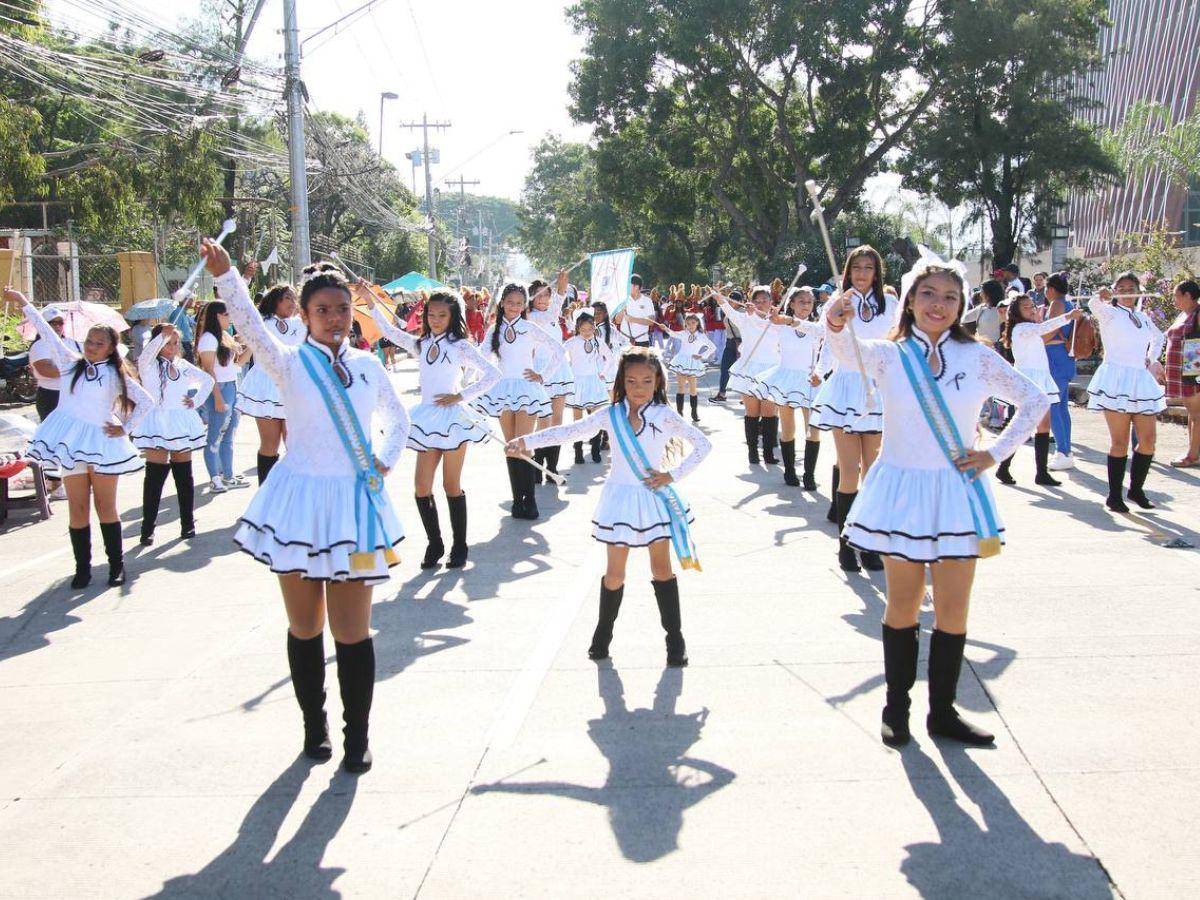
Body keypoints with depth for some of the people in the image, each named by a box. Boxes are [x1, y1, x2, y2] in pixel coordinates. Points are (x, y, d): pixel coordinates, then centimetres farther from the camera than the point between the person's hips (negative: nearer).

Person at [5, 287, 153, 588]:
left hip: (101, 441, -1)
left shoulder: (116, 374, 3)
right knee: (77, 508, 3)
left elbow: (146, 402, 6)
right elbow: (48, 333, 3)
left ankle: (116, 564, 12)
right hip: (71, 441, 1)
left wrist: (126, 428, 0)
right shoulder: (71, 364, 7)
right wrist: (24, 304, 0)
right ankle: (82, 567, 9)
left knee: (106, 506, 4)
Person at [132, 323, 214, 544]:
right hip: (157, 424, -4)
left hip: (181, 424, 5)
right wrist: (163, 334, -40)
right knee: (155, 476, -5)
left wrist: (197, 401, 10)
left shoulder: (182, 365, 12)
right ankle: (147, 528, -2)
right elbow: (146, 355, -28)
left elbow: (208, 380, 23)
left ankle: (188, 523, 14)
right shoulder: (149, 366, -3)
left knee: (184, 475, 7)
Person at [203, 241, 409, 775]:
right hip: (301, 500, -1)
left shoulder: (367, 365, 7)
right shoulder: (290, 363, -3)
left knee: (352, 631, 2)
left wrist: (386, 460, 8)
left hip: (353, 502, 2)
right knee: (305, 627, 9)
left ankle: (357, 735, 16)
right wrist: (224, 276, -38)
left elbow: (397, 417, 23)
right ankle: (314, 726, 27)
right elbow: (250, 327, -23)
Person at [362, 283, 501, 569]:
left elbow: (492, 374, -9)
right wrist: (370, 302, 3)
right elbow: (390, 332, 12)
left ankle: (459, 546, 15)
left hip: (451, 418, -5)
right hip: (427, 421, 5)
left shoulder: (460, 346, -5)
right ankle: (434, 543, 17)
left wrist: (462, 396, -13)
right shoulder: (421, 344, 10)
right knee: (421, 487, 2)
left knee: (452, 486, 2)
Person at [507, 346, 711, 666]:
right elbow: (569, 431, -10)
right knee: (614, 573, 7)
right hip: (621, 498, 1)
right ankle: (603, 633, 26)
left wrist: (673, 474, -12)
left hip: (654, 497, -1)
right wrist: (526, 440, -20)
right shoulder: (611, 415, -4)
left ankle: (675, 637, 17)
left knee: (662, 569, 7)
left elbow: (703, 443, -5)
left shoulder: (665, 416, -7)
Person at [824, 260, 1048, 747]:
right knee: (902, 607, 8)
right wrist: (835, 326, -48)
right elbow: (847, 352, -25)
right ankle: (896, 706, 23)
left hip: (955, 492, 1)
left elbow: (1034, 401, 9)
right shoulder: (889, 354, -3)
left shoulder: (976, 356, 0)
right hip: (902, 490, -1)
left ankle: (942, 711, 20)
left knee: (953, 612, 5)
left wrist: (995, 454, 0)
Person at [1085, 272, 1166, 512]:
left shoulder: (1143, 317, 15)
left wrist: (1152, 359, 19)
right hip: (1116, 381, -6)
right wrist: (1101, 297, -49)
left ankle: (1136, 489, 18)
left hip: (1142, 381, 6)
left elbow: (1158, 337, 35)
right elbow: (1094, 306, -26)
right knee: (1120, 442, -7)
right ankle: (1114, 496, 1)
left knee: (1148, 440, 3)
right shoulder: (1109, 313, -1)